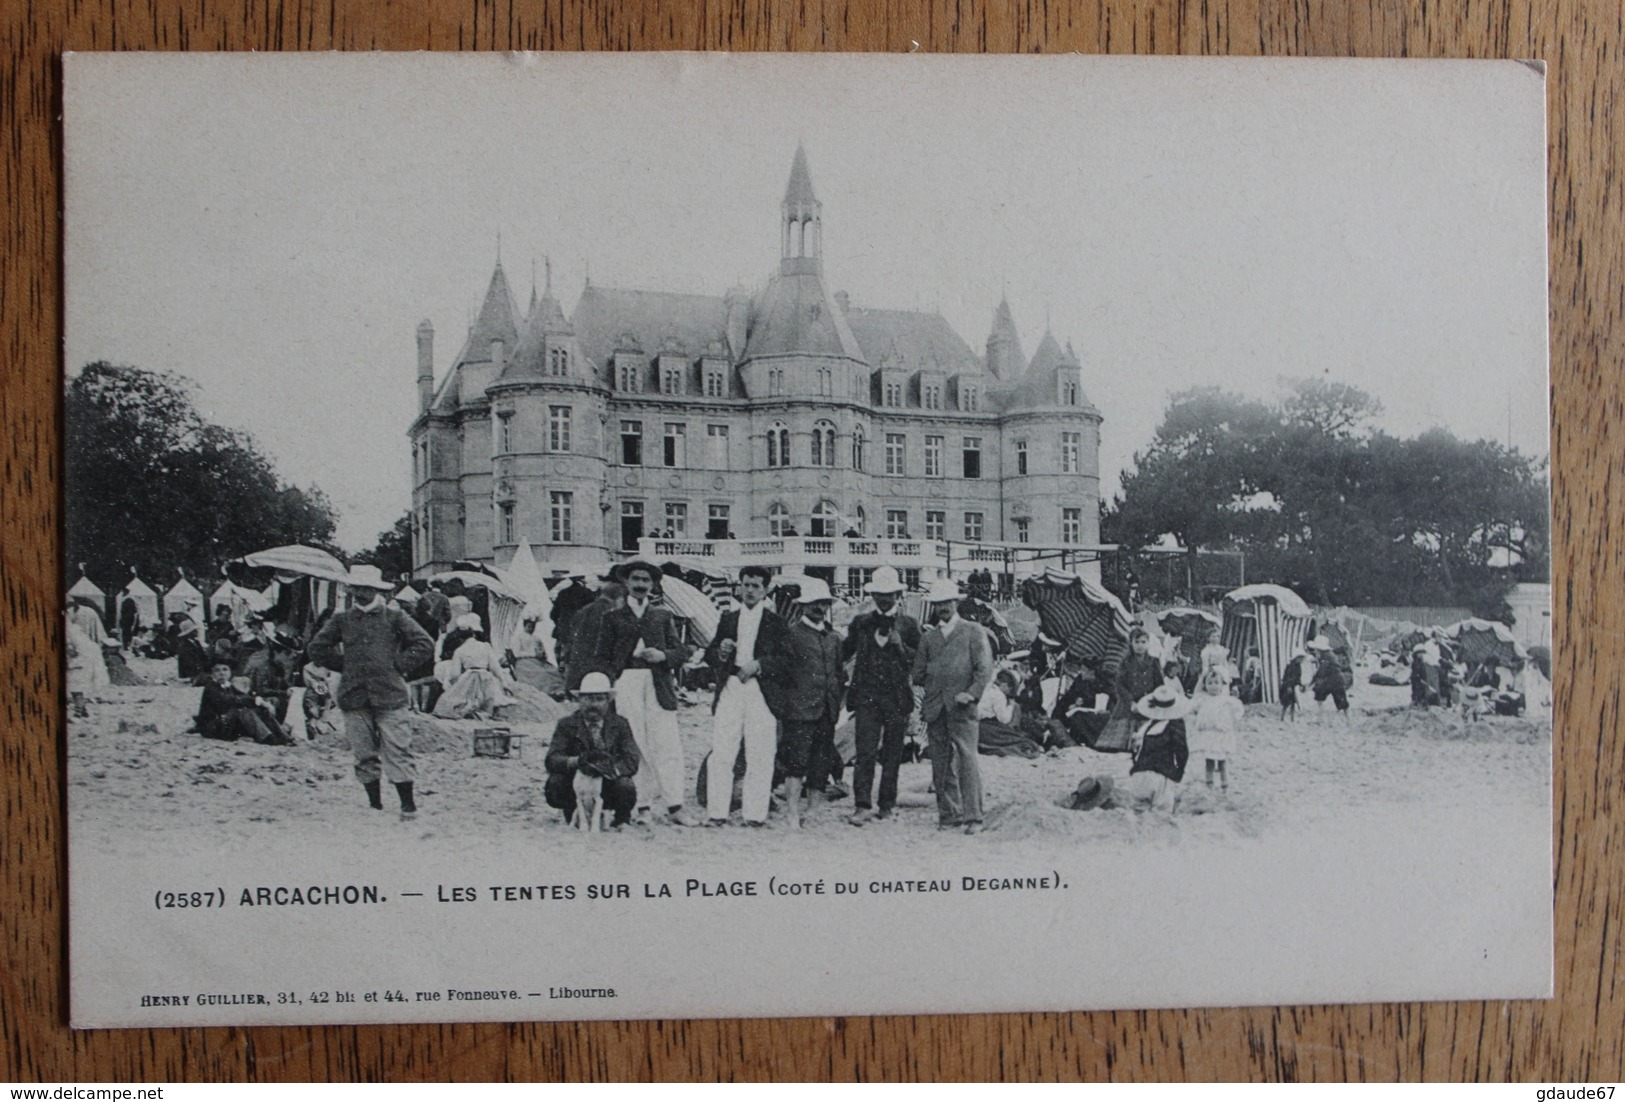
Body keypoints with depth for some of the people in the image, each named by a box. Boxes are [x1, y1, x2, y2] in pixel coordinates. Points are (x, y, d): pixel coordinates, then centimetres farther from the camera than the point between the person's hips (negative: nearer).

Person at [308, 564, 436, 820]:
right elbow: (317, 649, 17)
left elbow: (424, 644, 4)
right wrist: (345, 665, 9)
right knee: (364, 753, 4)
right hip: (354, 696, 3)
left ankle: (408, 804, -4)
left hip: (389, 695, -3)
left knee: (397, 750, -8)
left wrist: (397, 664, -1)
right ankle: (375, 803, 14)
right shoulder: (341, 620, 12)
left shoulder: (394, 617, 5)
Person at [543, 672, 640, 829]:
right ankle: (572, 817, 5)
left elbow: (631, 761, -12)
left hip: (608, 788, 0)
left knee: (626, 787, -31)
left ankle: (622, 820, 5)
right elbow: (552, 759, -16)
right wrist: (576, 761, -37)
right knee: (555, 782, -29)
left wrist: (611, 770, -34)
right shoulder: (567, 724, -3)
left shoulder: (619, 723, -1)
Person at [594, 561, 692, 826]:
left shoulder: (663, 616, 19)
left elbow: (681, 651, 14)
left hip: (659, 684, 1)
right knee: (632, 746, -6)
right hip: (626, 683, -1)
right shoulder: (612, 617, 16)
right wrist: (611, 679, -5)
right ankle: (639, 805, -2)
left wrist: (663, 655, -6)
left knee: (667, 746, -8)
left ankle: (673, 807, -10)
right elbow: (601, 657, 11)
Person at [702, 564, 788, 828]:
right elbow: (709, 655, 17)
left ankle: (755, 814, 0)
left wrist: (759, 664, -13)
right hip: (729, 689, 2)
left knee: (760, 755, -4)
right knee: (721, 754, -3)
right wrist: (720, 651, -5)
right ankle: (717, 813, -1)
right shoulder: (728, 619, 19)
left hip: (761, 691, -2)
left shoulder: (776, 622, 9)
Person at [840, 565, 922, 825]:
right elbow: (844, 654, 19)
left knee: (892, 754, 5)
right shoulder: (861, 622, 11)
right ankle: (862, 806, -11)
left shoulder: (909, 624, 6)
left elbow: (919, 662, 2)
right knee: (866, 752, -9)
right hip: (866, 695, 0)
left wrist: (900, 646, -10)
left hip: (897, 697, 0)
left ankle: (887, 806, 14)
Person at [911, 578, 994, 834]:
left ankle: (973, 817, -10)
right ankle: (948, 814, 8)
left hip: (961, 707, -4)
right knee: (940, 764, 3)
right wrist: (934, 688, 6)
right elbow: (918, 674, 19)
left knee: (967, 760, -10)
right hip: (934, 708, 4)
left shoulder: (973, 632, 7)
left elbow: (985, 668, -1)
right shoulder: (929, 637, 19)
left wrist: (972, 693, -11)